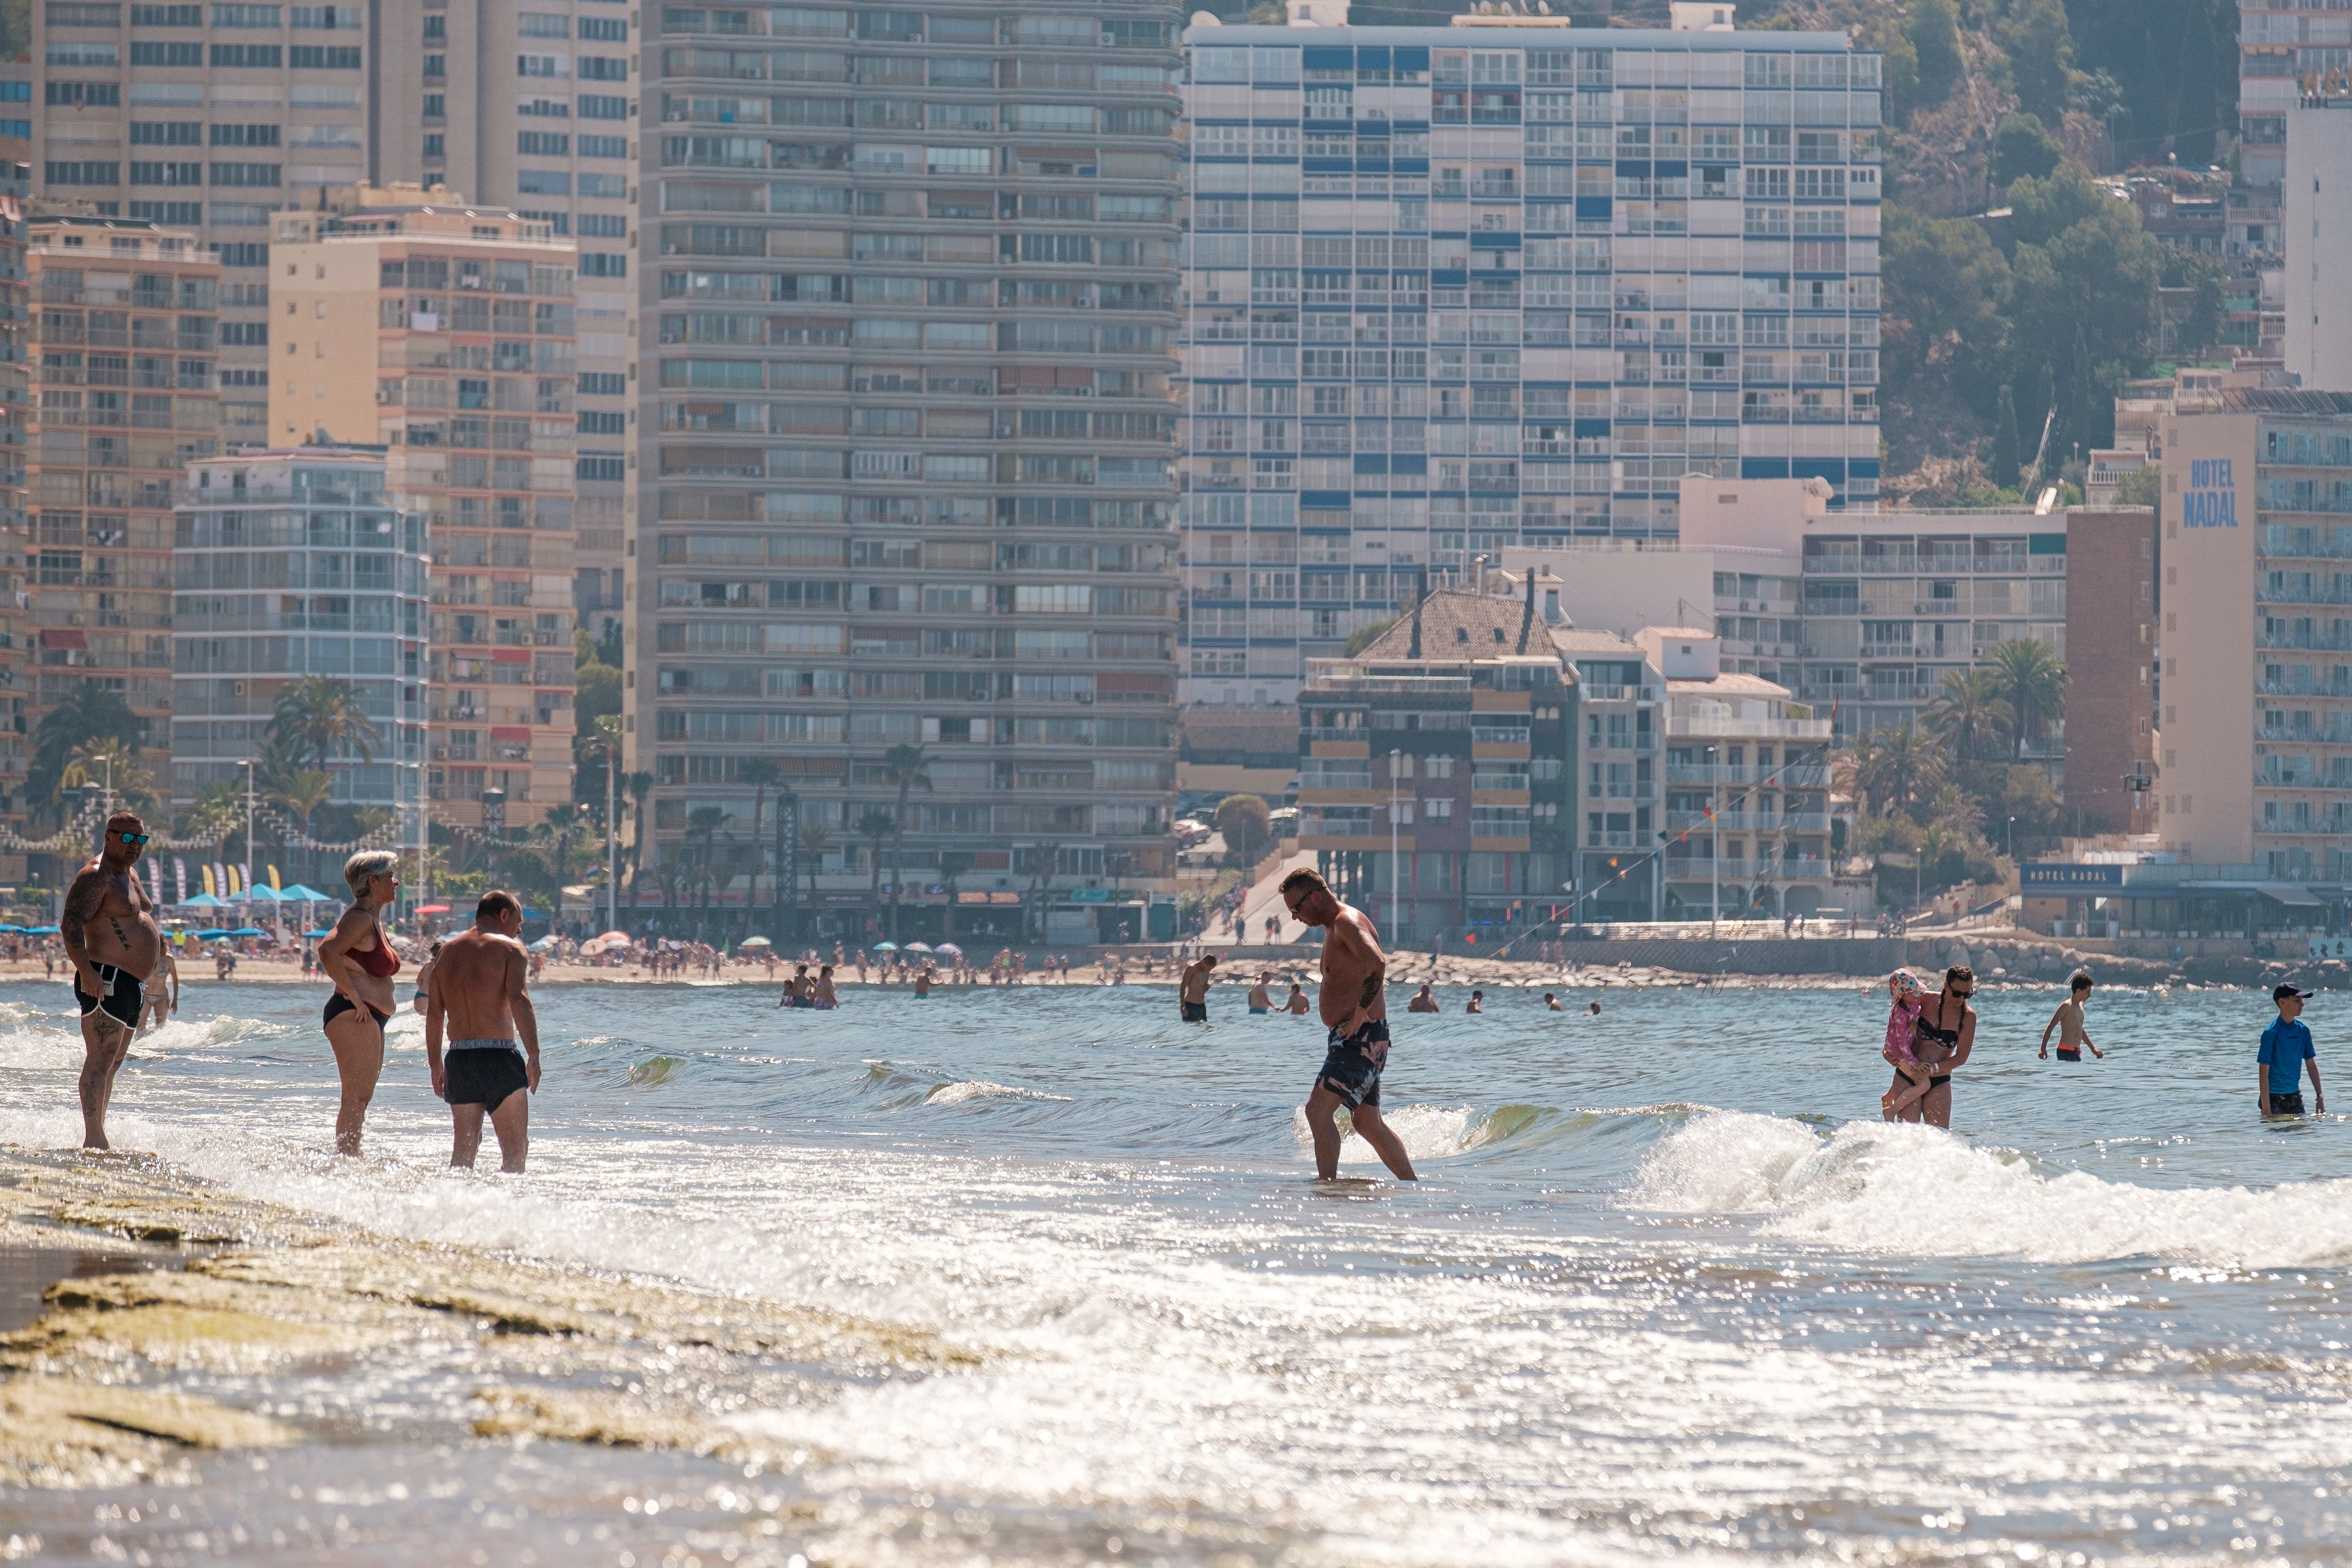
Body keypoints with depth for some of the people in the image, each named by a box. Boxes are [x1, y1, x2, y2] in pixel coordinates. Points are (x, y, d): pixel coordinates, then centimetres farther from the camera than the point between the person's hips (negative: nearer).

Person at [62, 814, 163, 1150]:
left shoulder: (130, 873, 19)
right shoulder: (96, 877, -12)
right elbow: (71, 923, -21)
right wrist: (85, 969, -31)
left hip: (129, 984, 10)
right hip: (104, 980, -10)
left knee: (113, 1062, 12)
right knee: (100, 1060, -15)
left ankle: (97, 1137, 16)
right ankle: (93, 1141, -20)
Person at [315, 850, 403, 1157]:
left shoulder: (375, 921, 19)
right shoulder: (359, 918, -13)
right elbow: (328, 951, -28)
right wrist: (354, 996, -24)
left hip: (371, 1020, 11)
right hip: (354, 1016, -11)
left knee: (361, 1097, 12)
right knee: (357, 1096, -14)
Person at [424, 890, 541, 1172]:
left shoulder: (447, 952, 15)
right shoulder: (510, 949, -2)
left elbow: (434, 1012, 12)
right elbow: (519, 1001, -15)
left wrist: (435, 1065, 16)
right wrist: (534, 1056, -16)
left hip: (458, 1057, 6)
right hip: (499, 1055, -6)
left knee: (464, 1148, 13)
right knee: (515, 1149, -4)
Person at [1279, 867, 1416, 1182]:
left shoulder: (1347, 923, -14)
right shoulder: (1333, 928, 19)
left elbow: (1377, 964, -32)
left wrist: (1359, 1016, -26)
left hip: (1361, 1037, -11)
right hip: (1351, 1039, 11)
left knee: (1318, 1109, -21)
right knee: (1367, 1123, 17)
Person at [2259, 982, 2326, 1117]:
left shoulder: (2303, 1030, 4)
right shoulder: (2271, 1033, -14)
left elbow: (2312, 1065, 13)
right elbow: (2263, 1073, -16)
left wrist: (2320, 1097, 9)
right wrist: (2266, 1109, -20)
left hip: (2295, 1096, 6)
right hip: (2274, 1098, -6)